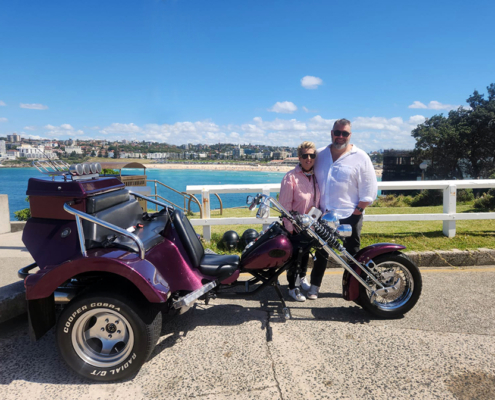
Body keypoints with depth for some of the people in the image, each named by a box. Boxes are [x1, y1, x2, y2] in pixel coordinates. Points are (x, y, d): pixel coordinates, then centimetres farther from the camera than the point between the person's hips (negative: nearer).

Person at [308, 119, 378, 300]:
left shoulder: (360, 157, -5)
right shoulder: (319, 154, 6)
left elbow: (370, 189, -6)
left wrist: (358, 210, -11)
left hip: (350, 216, -3)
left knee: (352, 254, 9)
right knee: (321, 252, 13)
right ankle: (314, 285, 24)